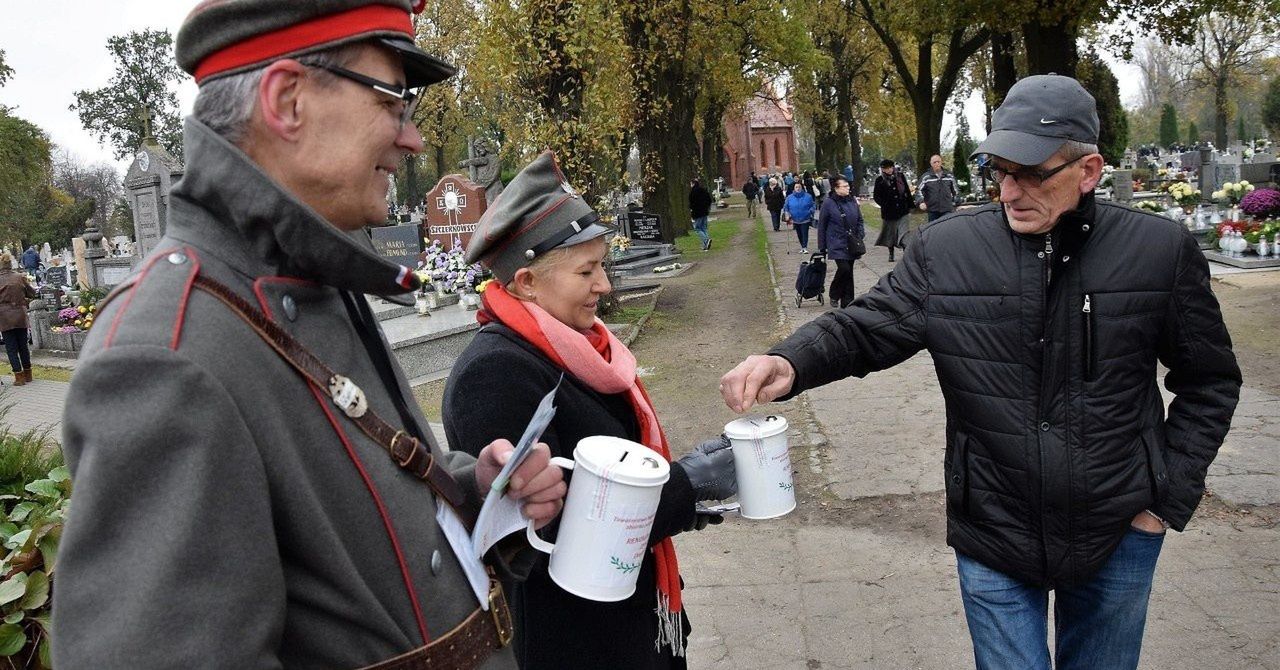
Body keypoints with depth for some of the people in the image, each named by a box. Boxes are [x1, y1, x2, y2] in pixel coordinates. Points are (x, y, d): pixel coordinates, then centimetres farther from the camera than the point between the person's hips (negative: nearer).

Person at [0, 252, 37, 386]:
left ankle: (19, 376, 3)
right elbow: (32, 294, 6)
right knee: (23, 345, 14)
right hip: (21, 316, 3)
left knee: (11, 348, 5)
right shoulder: (20, 277, -3)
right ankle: (28, 374, 22)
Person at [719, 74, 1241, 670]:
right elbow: (867, 326, -12)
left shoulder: (1162, 251, -7)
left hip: (1120, 537, 2)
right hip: (994, 537, -1)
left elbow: (1210, 380, 2)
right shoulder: (945, 251, -9)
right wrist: (790, 363, -33)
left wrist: (1171, 496, -3)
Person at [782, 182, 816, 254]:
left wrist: (810, 211, -10)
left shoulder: (808, 196, -5)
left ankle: (805, 247, -8)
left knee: (805, 234, -10)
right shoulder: (789, 197, -1)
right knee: (799, 234, 11)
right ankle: (802, 247, 24)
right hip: (795, 220, 3)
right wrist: (787, 214, -3)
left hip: (805, 219, -3)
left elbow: (812, 206, 5)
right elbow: (785, 207, 9)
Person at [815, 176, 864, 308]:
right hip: (837, 245, -5)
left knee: (848, 271, 8)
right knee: (844, 269, -18)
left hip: (852, 244, 5)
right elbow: (822, 226, -3)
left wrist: (860, 237, 3)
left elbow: (860, 220, 16)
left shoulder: (852, 201, 6)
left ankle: (847, 302, 17)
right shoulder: (829, 203, -8)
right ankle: (834, 295, 7)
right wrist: (822, 247, -2)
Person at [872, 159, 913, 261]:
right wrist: (885, 205, -13)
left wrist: (910, 206, 7)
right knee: (890, 233, 11)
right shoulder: (880, 180, -4)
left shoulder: (900, 176, 2)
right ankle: (891, 254, 25)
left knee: (904, 234, -6)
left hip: (902, 210, 1)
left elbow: (907, 192, 10)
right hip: (889, 212, -1)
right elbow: (876, 196, -1)